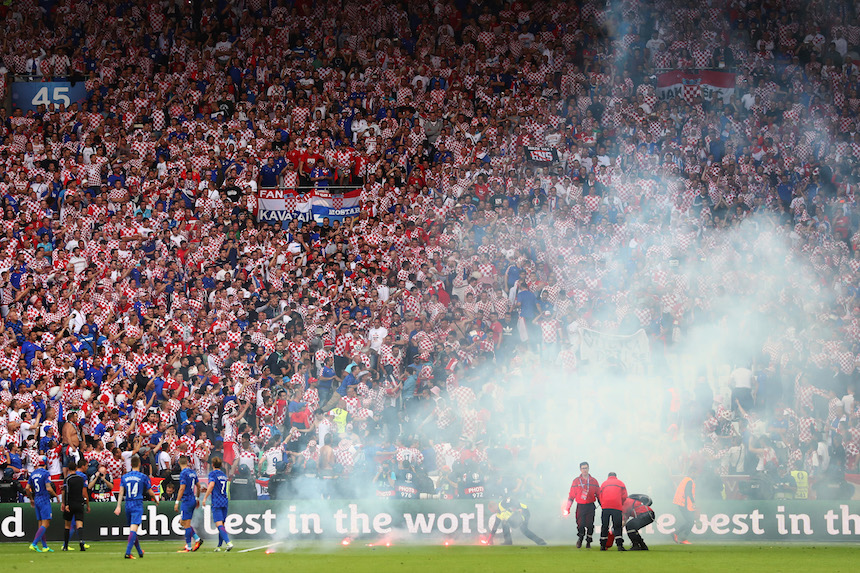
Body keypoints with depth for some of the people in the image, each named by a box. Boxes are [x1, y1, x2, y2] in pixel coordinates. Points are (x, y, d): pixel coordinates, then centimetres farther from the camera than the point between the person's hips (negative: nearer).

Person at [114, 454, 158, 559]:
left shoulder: (124, 477, 7)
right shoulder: (143, 477, -3)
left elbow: (121, 492, 1)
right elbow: (150, 492, 4)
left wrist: (119, 506, -2)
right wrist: (156, 499, 24)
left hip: (128, 504, 5)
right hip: (138, 505, -5)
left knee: (132, 529, 17)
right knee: (133, 528, -13)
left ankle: (140, 551, 32)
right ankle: (127, 552, -26)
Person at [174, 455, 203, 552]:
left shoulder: (183, 473, -14)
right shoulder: (193, 472, 11)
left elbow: (182, 488, -18)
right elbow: (198, 486, 18)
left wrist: (177, 502, -15)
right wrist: (197, 499, 29)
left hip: (186, 500, -8)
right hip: (192, 499, 8)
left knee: (186, 524, -3)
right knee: (182, 522, 16)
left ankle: (188, 547, -1)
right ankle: (197, 539, 8)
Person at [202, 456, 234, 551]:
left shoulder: (212, 474, -5)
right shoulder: (224, 475, 18)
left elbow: (212, 485, -20)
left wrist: (205, 498, -17)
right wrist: (207, 490, 34)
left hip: (216, 502, -7)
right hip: (225, 502, 7)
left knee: (219, 524, -14)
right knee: (222, 525, 13)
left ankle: (228, 542, -30)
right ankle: (219, 546, 18)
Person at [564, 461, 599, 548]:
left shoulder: (593, 481, 8)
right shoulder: (576, 481, 6)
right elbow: (571, 495, 7)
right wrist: (567, 508, 1)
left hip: (590, 506, 0)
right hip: (580, 506, 0)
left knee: (590, 525, -4)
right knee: (580, 525, -7)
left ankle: (588, 542, 9)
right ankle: (580, 538, 17)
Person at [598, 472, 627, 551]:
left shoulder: (604, 484, 21)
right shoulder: (620, 483, 17)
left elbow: (599, 497, 16)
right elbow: (624, 497, 12)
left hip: (605, 507, 1)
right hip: (617, 508, -1)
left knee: (604, 526, 7)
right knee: (617, 527, -2)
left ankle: (603, 545, 4)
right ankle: (620, 545, -15)